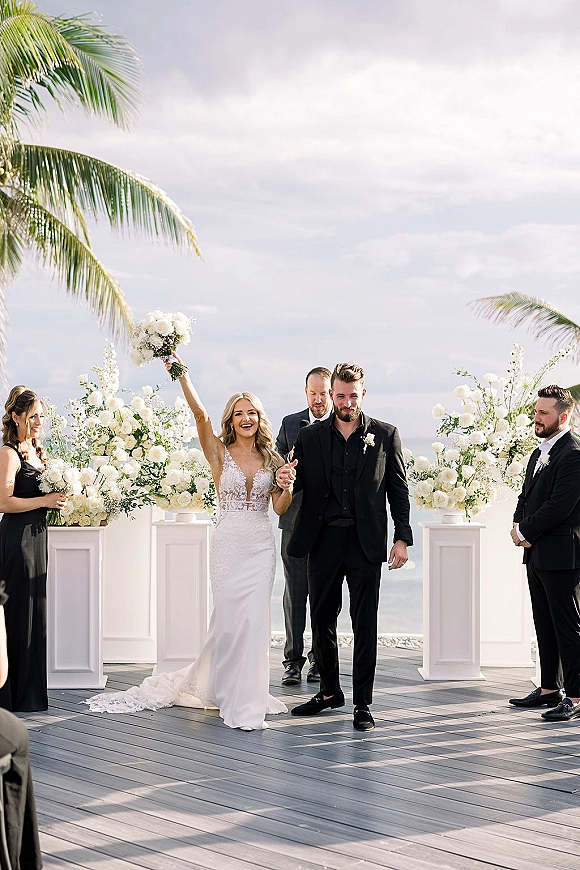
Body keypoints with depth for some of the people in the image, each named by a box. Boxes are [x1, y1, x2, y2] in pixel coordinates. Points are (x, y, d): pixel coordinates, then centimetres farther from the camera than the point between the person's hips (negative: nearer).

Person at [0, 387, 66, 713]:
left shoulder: (37, 451, 16)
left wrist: (59, 497, 9)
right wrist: (45, 500, -18)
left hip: (37, 537, 9)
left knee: (36, 612, 12)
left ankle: (31, 691, 19)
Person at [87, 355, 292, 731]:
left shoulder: (271, 458, 9)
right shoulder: (219, 452, 1)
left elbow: (280, 508, 9)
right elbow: (200, 414, -12)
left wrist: (287, 488, -12)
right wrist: (182, 374, -21)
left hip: (262, 545, 2)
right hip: (229, 542, -2)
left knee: (254, 618, -3)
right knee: (231, 617, -3)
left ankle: (246, 695, 9)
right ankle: (238, 701, 11)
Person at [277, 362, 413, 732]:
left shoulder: (385, 435, 4)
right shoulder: (310, 437, 8)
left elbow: (399, 490, 4)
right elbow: (299, 486, 11)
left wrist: (402, 538, -2)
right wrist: (285, 479, -13)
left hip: (365, 542, -2)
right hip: (324, 541, 3)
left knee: (365, 625, -2)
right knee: (322, 619, 10)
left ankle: (363, 704, 5)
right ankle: (329, 691, 26)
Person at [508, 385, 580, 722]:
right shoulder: (540, 452, 16)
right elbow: (527, 496, 20)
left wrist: (526, 532, -11)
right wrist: (518, 525, 0)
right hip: (537, 555, 10)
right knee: (545, 626, 15)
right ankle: (550, 689, 24)